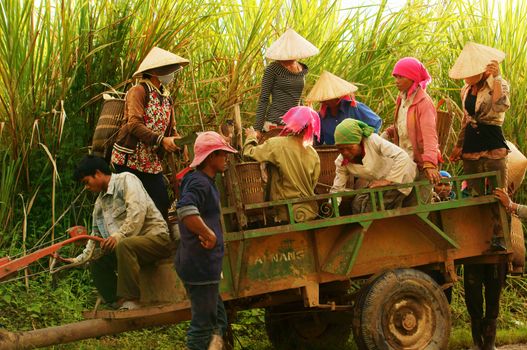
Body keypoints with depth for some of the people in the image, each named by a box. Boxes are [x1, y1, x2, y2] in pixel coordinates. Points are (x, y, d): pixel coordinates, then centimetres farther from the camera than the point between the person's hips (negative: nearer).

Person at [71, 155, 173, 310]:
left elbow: (138, 210, -24)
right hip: (131, 243, 9)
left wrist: (120, 235, -30)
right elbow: (96, 235, 29)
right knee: (96, 262, -1)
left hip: (156, 237, -9)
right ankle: (119, 303, -3)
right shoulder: (100, 202, 19)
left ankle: (131, 302, -34)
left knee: (124, 246, -35)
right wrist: (80, 259, 25)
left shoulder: (126, 180, -7)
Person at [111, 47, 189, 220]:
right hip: (130, 161, -7)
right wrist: (161, 140, -28)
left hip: (153, 164, 7)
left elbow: (171, 129, 14)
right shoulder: (138, 91, -9)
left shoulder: (167, 98, 15)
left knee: (162, 206, 2)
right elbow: (134, 124, -20)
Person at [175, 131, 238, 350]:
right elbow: (186, 212, -35)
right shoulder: (198, 183, -16)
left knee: (218, 323, 18)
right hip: (201, 265, -11)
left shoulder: (207, 182, 17)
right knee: (203, 324, -5)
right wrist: (209, 235, -23)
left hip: (202, 265, 11)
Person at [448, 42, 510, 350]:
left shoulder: (498, 85, -7)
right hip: (471, 152, 6)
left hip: (493, 151, -6)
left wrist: (495, 77, -27)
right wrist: (458, 146, 17)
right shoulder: (467, 91, 11)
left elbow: (500, 106, -28)